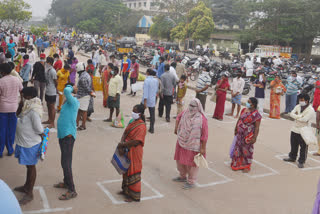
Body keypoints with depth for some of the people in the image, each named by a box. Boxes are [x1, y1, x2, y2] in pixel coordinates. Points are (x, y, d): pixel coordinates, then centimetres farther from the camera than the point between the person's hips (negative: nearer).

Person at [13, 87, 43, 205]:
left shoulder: (34, 111, -26)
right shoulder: (27, 107, 2)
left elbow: (39, 129, -25)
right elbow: (18, 114, 14)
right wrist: (21, 104, -2)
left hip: (31, 144, -9)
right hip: (24, 142, 9)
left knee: (31, 167, 6)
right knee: (28, 166, 23)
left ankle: (29, 194, 20)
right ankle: (26, 186, 42)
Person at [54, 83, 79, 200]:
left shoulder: (73, 101, -14)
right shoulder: (67, 102, 14)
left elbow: (66, 91, -31)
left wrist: (71, 88, -13)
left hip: (68, 136, -10)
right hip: (63, 135, 10)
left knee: (66, 163, -9)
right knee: (65, 161, 21)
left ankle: (72, 190, -3)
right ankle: (66, 182, 37)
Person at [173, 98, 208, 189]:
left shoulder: (202, 119, -21)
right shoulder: (185, 113, -3)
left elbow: (204, 135, -18)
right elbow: (178, 117, 22)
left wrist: (203, 148, -18)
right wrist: (176, 128, 12)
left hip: (193, 146, -6)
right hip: (182, 143, 7)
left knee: (192, 163, 7)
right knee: (180, 160, 20)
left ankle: (191, 182, 25)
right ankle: (183, 176, 43)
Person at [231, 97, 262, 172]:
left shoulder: (256, 114, -17)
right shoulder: (244, 110, 3)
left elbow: (257, 127, -16)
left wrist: (254, 138, -19)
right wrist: (236, 129, 18)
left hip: (248, 136, -6)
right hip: (240, 134, 6)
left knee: (247, 150, 7)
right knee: (238, 149, 15)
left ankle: (247, 166, 25)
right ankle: (238, 164, 33)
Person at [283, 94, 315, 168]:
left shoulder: (311, 110, -13)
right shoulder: (298, 106, 7)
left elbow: (304, 119, -24)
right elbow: (291, 114, -4)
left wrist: (296, 117, -10)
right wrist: (300, 116, -18)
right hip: (295, 129, 6)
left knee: (303, 148, 2)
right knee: (293, 145, 19)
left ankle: (301, 161, 12)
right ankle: (292, 157, 36)